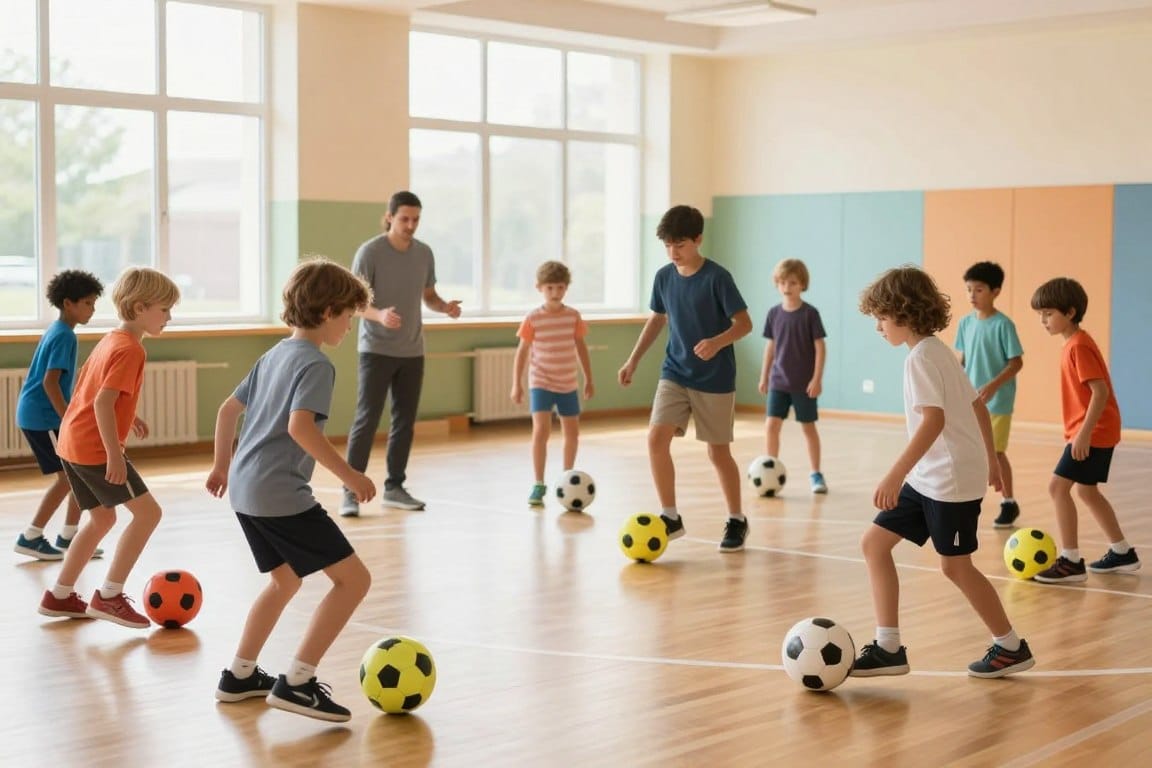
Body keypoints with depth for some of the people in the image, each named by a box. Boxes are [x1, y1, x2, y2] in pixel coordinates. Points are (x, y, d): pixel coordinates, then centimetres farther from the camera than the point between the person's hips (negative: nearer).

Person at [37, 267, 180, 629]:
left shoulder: (110, 340, 14)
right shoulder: (130, 349, -16)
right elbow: (103, 402, -25)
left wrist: (127, 416, 26)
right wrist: (114, 455, -26)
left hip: (72, 443, 10)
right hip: (95, 448, -10)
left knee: (102, 518, 20)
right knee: (148, 511, -7)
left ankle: (59, 596, 24)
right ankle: (109, 596, -6)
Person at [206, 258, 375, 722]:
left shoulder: (274, 355, 16)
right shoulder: (316, 364, -11)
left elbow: (228, 409, 23)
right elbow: (300, 426, -26)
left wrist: (223, 465, 34)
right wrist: (348, 475, -22)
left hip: (246, 491, 10)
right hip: (281, 495, -10)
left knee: (286, 580, 27)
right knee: (353, 578, -6)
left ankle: (240, 676, 33)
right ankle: (296, 683, -8)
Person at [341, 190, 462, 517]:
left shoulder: (424, 253, 6)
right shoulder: (370, 252, -10)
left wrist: (446, 307, -5)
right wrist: (379, 315, -32)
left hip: (412, 351, 5)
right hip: (376, 350, -5)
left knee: (405, 421, 8)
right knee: (366, 420, -8)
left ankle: (394, 488, 19)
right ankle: (351, 491, -3)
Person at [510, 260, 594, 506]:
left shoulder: (573, 316, -1)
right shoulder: (533, 319, -7)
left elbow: (581, 348, 8)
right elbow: (522, 352, -3)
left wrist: (589, 380, 11)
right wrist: (516, 384, -7)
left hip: (568, 384, 3)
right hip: (540, 383, -3)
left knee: (572, 433, 10)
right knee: (540, 431, -16)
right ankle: (538, 485, -8)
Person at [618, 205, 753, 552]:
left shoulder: (717, 277, -14)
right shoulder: (664, 277, 1)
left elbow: (744, 323, -14)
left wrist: (718, 342, -33)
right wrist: (633, 361, 11)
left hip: (715, 379, -4)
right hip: (674, 374, 4)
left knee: (718, 452, 4)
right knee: (656, 438, -11)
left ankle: (737, 520, 23)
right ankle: (670, 517, 1)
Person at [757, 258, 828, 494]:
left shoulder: (810, 313, -9)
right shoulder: (774, 313, 2)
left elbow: (819, 346, -8)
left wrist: (817, 378, -13)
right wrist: (764, 376, 11)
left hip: (804, 383, -3)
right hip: (778, 381, 3)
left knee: (808, 427, 8)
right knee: (771, 425, -6)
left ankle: (816, 474, 21)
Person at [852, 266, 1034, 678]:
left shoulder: (921, 357, -16)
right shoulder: (938, 351, 12)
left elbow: (934, 419, -27)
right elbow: (978, 406, 18)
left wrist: (896, 475, -31)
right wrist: (989, 459, 27)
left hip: (951, 479, -10)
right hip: (930, 477, 10)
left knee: (955, 565, 3)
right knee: (875, 542, 4)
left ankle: (1012, 648, 20)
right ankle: (888, 647, 5)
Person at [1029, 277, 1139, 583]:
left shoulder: (1079, 346, -18)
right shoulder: (1073, 344, 12)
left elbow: (1100, 391, -24)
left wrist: (1084, 433, -27)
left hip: (1094, 433, -10)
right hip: (1095, 432, 10)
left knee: (1058, 486, -12)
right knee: (1087, 491, 18)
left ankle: (1071, 562, -9)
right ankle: (1122, 553, 29)